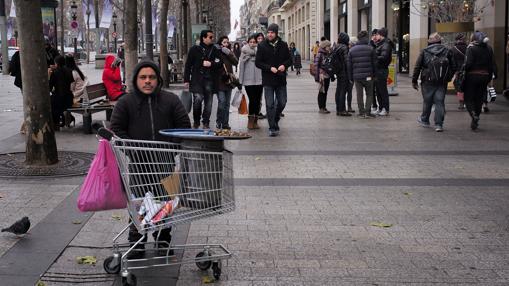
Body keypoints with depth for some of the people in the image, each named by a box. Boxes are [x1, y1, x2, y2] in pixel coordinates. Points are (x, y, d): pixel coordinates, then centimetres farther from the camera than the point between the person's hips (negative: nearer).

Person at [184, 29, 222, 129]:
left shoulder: (215, 50, 12)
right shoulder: (194, 49, 3)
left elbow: (220, 64, 8)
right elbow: (188, 65, 3)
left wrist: (211, 64, -10)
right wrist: (186, 80, 0)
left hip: (209, 80, 3)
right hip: (197, 80, -3)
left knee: (208, 102, 5)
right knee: (198, 98, -17)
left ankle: (206, 123, 17)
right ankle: (196, 122, 3)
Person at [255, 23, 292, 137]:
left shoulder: (283, 45, 4)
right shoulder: (262, 46, -2)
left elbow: (289, 59, 12)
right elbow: (258, 63, -3)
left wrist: (284, 65, -10)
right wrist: (270, 68, -16)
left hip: (281, 80, 2)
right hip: (268, 80, -2)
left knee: (282, 102, 7)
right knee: (270, 105, -2)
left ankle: (275, 120, 33)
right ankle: (272, 128, 5)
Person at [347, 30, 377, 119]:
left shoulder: (352, 50, 6)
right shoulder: (370, 49, -1)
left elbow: (349, 65, 7)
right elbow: (374, 63, 1)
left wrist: (350, 77, 13)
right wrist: (374, 74, 10)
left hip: (356, 76, 2)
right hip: (368, 75, -2)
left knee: (359, 95, 8)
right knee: (369, 94, 8)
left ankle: (361, 112, 10)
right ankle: (367, 112, 0)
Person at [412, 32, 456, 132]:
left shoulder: (424, 51, -1)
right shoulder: (447, 51, 4)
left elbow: (417, 67, -3)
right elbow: (454, 67, 5)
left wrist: (414, 81, 2)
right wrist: (448, 78, 16)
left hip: (428, 82, -1)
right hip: (442, 82, 1)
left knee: (427, 101, 13)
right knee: (439, 102, 2)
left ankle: (424, 120, 30)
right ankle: (439, 124, -1)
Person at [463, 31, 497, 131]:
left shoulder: (471, 48, -11)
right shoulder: (489, 48, 6)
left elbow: (468, 63, -19)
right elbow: (493, 63, 6)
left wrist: (462, 71, -5)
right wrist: (492, 74, 13)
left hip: (472, 75, -5)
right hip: (485, 76, 5)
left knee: (468, 98, 5)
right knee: (479, 98, 13)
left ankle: (473, 114, -19)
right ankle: (475, 122, 16)